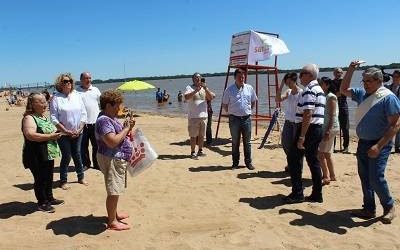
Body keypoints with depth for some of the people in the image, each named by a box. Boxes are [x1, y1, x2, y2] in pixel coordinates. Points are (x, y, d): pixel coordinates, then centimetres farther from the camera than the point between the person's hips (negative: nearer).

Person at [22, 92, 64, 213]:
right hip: (37, 157, -9)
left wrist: (56, 134, 5)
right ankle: (42, 203, 16)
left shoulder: (45, 116, 11)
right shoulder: (29, 118, -16)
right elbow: (30, 135, -30)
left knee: (49, 178, 19)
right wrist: (50, 136, -25)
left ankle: (49, 198, 34)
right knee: (40, 179, 2)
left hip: (48, 154, 9)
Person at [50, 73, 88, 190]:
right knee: (66, 156, 1)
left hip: (77, 133, 4)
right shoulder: (56, 98, -7)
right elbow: (54, 118, -10)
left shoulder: (77, 96, 5)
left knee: (77, 155, 13)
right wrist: (66, 131, -14)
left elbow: (83, 114, 5)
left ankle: (81, 177, 28)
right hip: (63, 134, -3)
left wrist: (79, 129, -5)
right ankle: (63, 181, 15)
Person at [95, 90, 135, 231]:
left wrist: (127, 127, 2)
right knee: (113, 191, -1)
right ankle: (112, 222, 10)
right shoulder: (104, 120, -20)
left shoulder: (112, 119, 11)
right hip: (111, 160, -10)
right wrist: (126, 128, -20)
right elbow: (112, 142, -30)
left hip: (119, 159, 10)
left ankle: (114, 213, 37)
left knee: (116, 190, 22)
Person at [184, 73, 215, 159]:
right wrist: (196, 90, -27)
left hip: (203, 116, 5)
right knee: (193, 136, -1)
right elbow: (186, 97, -19)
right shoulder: (189, 87, -1)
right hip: (193, 116, -5)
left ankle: (200, 151, 22)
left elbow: (211, 98, 2)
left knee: (201, 135, 11)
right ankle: (193, 152, 6)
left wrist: (206, 89, -11)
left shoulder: (204, 88, 13)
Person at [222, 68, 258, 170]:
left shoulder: (249, 88, 4)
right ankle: (235, 162, 17)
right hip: (234, 119, -2)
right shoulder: (229, 90, -4)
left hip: (247, 118, 2)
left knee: (247, 142, 9)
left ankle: (248, 162, 18)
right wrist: (230, 112, 2)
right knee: (235, 142, 7)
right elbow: (224, 104, 4)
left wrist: (248, 110, 11)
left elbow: (253, 101, 18)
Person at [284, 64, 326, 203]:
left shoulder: (309, 90, -15)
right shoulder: (319, 89, 17)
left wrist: (301, 136, -24)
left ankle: (297, 193, 3)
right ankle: (317, 195, 18)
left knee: (294, 158, -2)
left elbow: (308, 115, -23)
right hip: (318, 129, 10)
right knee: (313, 161, 13)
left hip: (309, 129, -10)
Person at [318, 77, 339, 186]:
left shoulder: (331, 97, -11)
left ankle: (326, 177, -2)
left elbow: (332, 115, -17)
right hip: (324, 127, 9)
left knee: (320, 152, -9)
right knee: (327, 153, 13)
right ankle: (332, 175, 22)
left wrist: (328, 131, -23)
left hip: (330, 128, -9)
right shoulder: (323, 96, 13)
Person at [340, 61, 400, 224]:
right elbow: (344, 90, 20)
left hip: (379, 144, -7)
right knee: (365, 178, 12)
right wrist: (351, 70, 8)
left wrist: (379, 146, -24)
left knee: (376, 178, -11)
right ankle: (369, 209, 24)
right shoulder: (363, 94, 7)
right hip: (363, 142, 7)